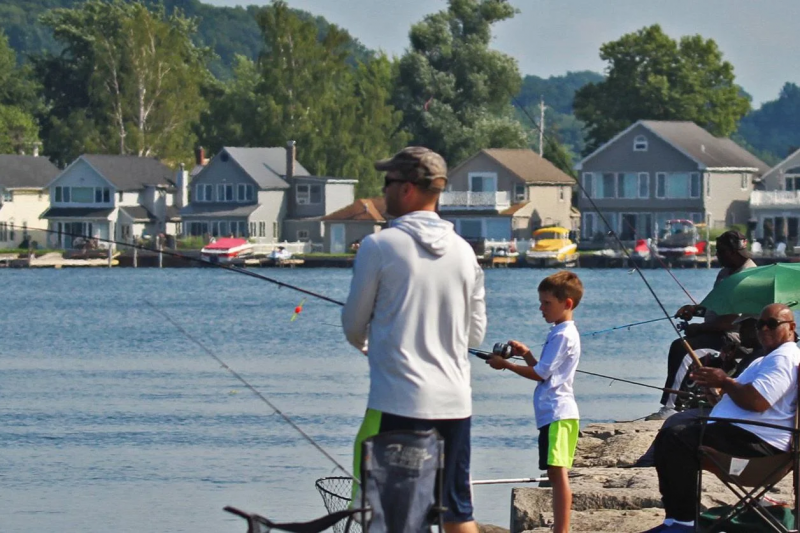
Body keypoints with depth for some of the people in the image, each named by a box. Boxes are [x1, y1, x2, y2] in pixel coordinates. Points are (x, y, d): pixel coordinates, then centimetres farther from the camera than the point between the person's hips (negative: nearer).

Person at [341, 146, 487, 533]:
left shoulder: (380, 246, -7)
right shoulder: (463, 251, 7)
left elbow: (354, 326, 2)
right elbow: (476, 333, 14)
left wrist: (366, 345, 25)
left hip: (398, 403, -5)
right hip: (455, 403, 5)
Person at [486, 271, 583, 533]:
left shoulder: (563, 335, -12)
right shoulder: (562, 332, 20)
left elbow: (540, 373, -14)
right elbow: (544, 371, 25)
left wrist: (506, 364, -6)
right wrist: (526, 353, 14)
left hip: (556, 413, -11)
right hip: (555, 412, 11)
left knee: (558, 472, -13)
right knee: (556, 473, 10)